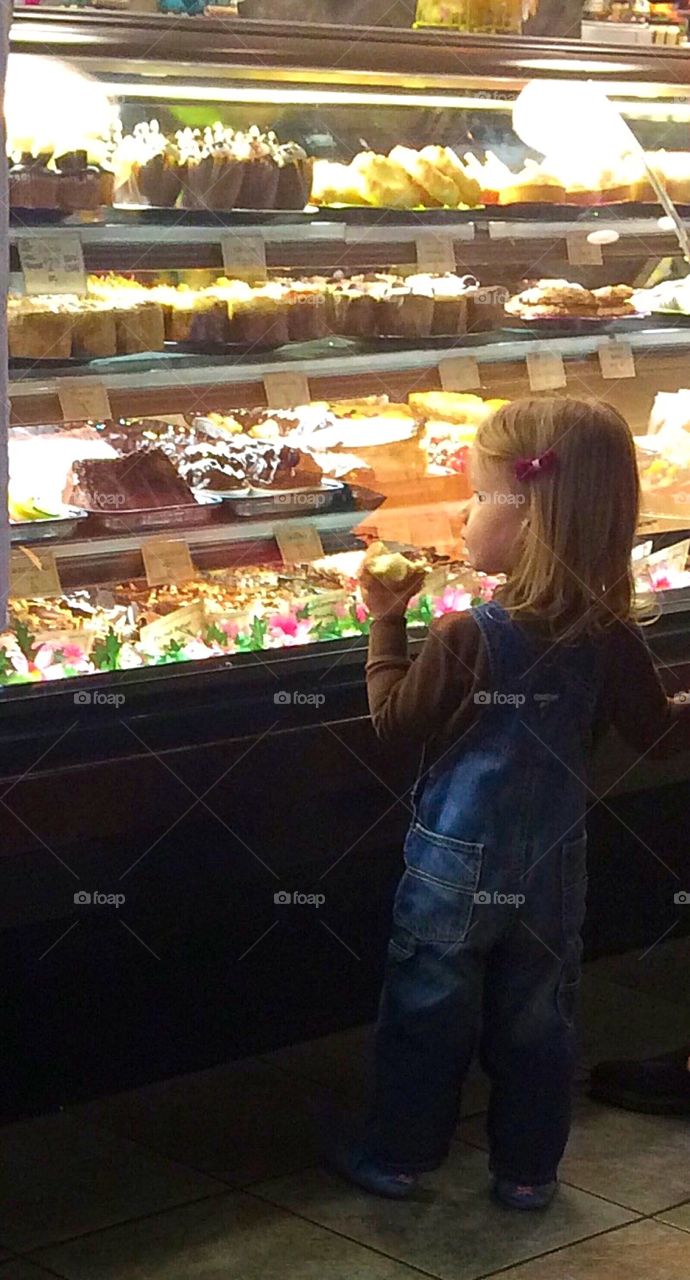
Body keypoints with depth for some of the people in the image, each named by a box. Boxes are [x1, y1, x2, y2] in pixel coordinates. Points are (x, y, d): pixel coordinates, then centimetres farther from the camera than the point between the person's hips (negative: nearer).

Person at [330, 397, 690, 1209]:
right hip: (552, 867, 4)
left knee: (426, 1017, 12)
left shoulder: (465, 640, -22)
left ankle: (397, 1156, 25)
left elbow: (396, 719, -9)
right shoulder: (610, 638, -10)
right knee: (537, 1021, 16)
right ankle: (528, 1170, 26)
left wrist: (386, 624, -1)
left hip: (456, 865, -3)